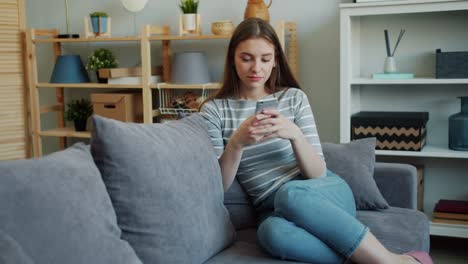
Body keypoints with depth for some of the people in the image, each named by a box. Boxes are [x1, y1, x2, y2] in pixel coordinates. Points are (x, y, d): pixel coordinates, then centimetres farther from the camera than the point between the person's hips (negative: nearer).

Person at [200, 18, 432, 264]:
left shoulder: (294, 97, 3)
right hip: (272, 209, 0)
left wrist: (295, 135, -21)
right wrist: (236, 142, -23)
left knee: (290, 193, -37)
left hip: (326, 195, 0)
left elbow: (318, 173, -2)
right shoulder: (213, 110, 2)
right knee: (273, 232, -38)